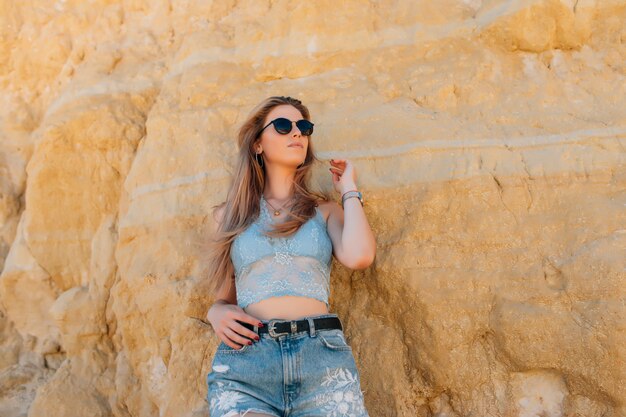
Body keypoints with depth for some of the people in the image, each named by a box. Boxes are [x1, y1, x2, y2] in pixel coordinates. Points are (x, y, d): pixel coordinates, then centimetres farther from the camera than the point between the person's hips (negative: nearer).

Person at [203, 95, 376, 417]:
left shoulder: (325, 209, 15)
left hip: (323, 355, 0)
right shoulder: (231, 214, 16)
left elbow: (358, 256, -7)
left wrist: (348, 189, 7)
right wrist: (217, 313, -2)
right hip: (245, 360, 0)